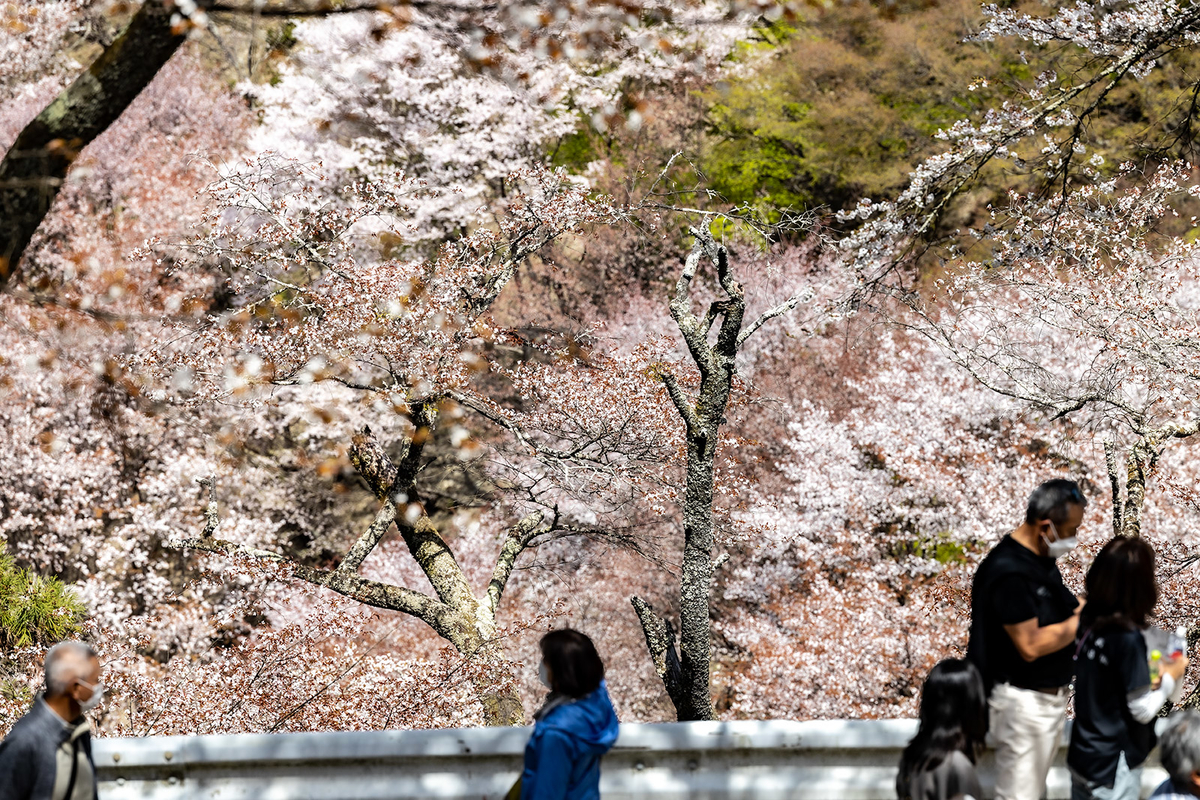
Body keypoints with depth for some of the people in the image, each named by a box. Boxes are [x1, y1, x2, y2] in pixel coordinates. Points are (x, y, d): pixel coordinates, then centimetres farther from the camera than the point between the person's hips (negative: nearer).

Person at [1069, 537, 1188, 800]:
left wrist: (1148, 671, 6)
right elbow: (1143, 710, -18)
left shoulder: (1088, 622, -4)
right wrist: (1170, 677, -5)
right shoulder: (1128, 638, -24)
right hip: (1113, 768, -7)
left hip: (1082, 756, 7)